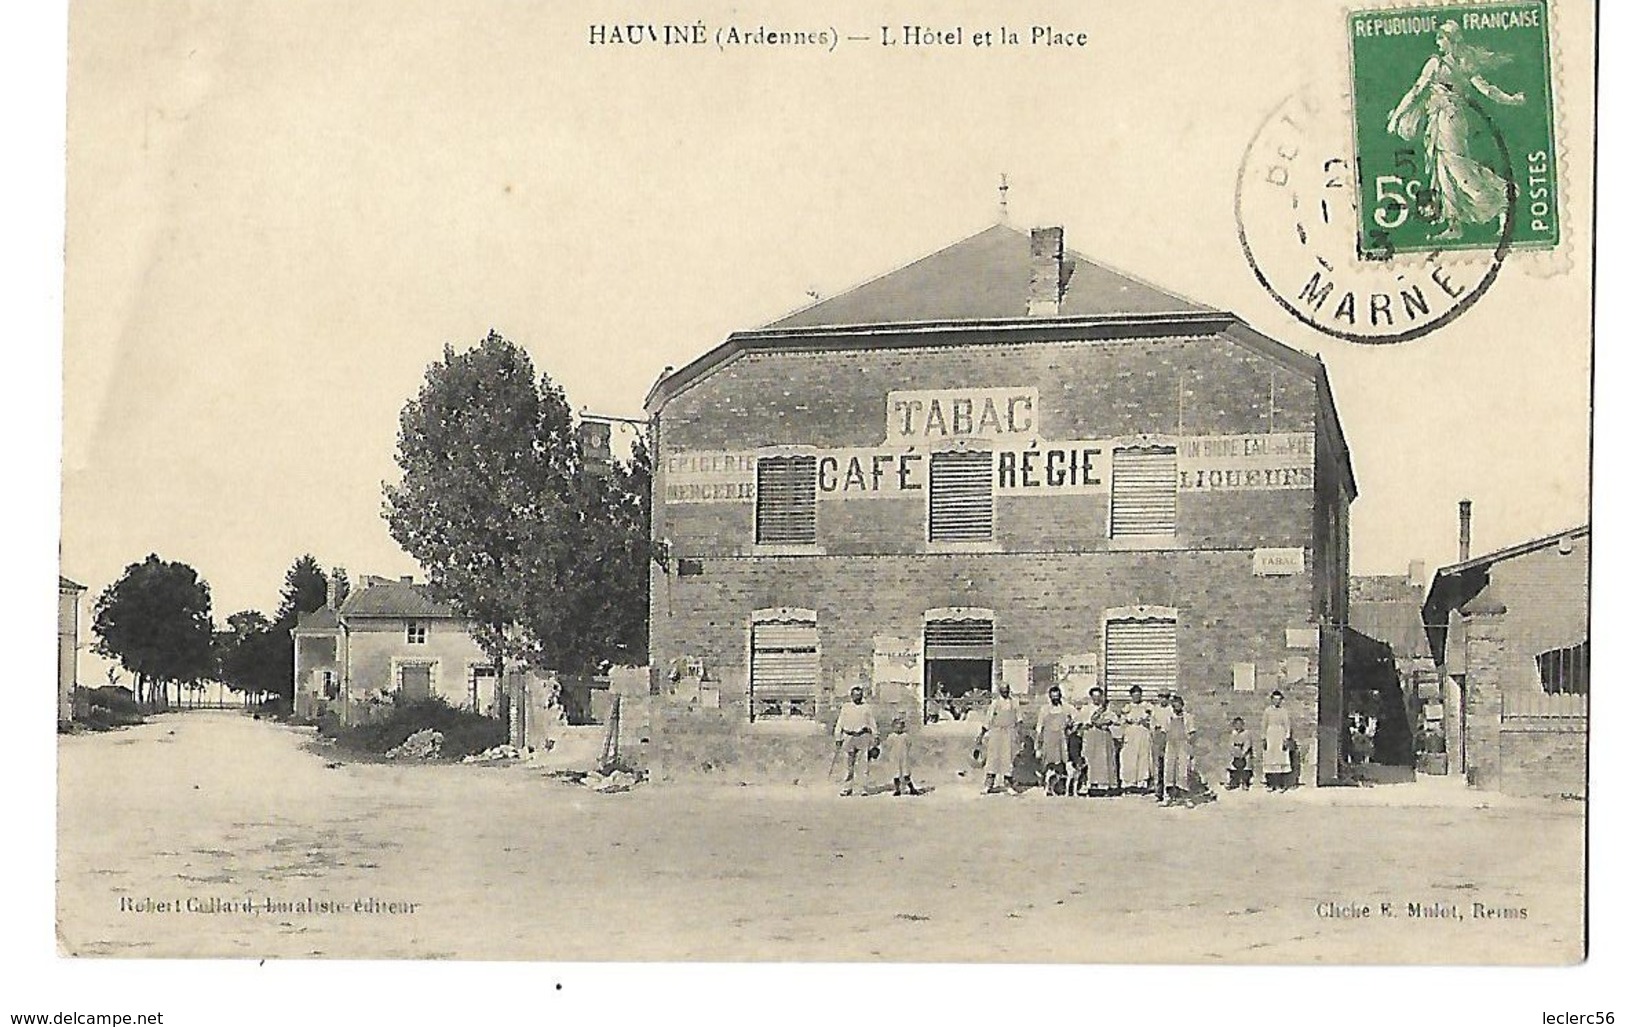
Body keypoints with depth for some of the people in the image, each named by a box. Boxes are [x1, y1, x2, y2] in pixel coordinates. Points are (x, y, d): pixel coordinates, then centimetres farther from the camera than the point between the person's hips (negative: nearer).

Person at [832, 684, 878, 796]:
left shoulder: (867, 708, 11)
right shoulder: (845, 708, 12)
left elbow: (872, 725, 12)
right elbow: (839, 724, 12)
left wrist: (874, 740, 6)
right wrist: (838, 740, 5)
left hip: (863, 738, -1)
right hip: (849, 738, 1)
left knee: (863, 764, -6)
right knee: (849, 765, 1)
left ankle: (863, 789, -3)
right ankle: (846, 788, 8)